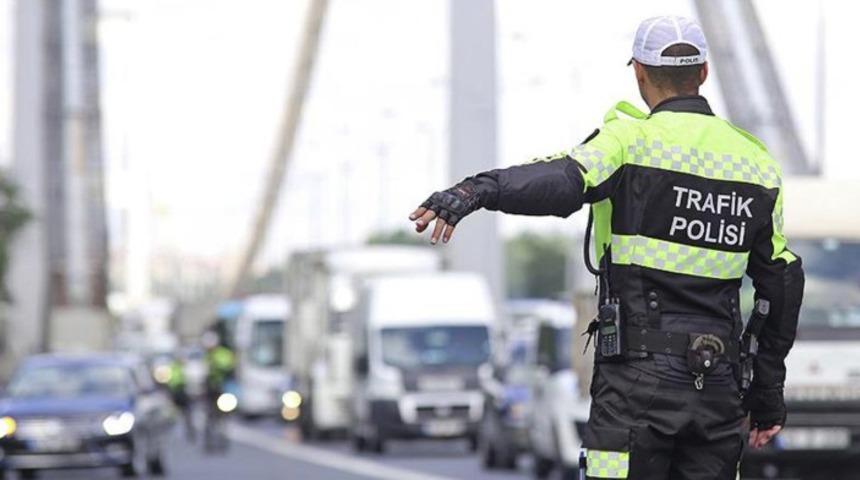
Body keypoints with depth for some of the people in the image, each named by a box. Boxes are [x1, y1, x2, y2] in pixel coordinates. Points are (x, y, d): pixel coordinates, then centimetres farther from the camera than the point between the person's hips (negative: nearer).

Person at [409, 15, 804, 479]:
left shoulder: (634, 140, -6)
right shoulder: (756, 162, 12)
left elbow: (564, 181, -28)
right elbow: (782, 281, 15)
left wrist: (474, 191, -42)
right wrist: (768, 391, 23)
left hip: (639, 376, -5)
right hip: (720, 386, 5)